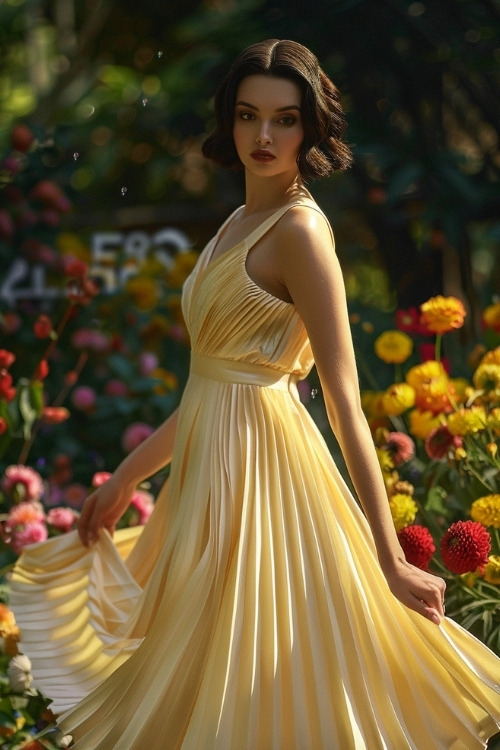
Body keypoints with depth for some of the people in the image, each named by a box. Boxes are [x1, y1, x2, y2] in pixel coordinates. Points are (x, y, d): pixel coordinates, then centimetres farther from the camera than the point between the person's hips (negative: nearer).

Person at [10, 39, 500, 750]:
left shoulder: (300, 230, -15)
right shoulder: (240, 223, 11)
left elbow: (345, 399, -20)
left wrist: (390, 561, -22)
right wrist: (127, 477, 20)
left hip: (260, 464, -9)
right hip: (213, 463, 9)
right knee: (215, 689, 18)